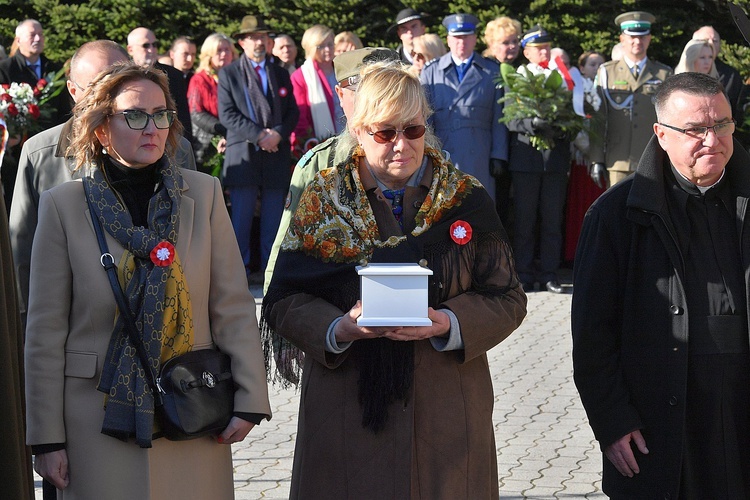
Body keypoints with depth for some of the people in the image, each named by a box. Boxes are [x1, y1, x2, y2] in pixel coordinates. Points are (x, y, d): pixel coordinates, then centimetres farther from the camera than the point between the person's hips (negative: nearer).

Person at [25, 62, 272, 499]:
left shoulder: (203, 193, 3)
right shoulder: (64, 205, -2)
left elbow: (232, 307, 3)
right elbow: (46, 331, -1)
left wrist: (249, 398, -4)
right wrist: (47, 438, -3)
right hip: (99, 420, -1)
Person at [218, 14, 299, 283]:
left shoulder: (281, 74, 17)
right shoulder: (228, 73, 5)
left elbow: (293, 111, 12)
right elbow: (227, 114, -4)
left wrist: (278, 134, -8)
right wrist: (259, 135, -13)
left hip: (277, 154, 3)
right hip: (243, 154, -3)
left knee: (273, 217, 4)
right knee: (241, 217, -3)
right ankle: (239, 270, 2)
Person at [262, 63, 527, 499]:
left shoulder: (467, 201, 3)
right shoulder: (324, 200, 4)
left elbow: (507, 300, 2)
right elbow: (283, 301, 1)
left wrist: (446, 323, -16)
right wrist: (340, 328, -17)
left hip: (446, 410, 1)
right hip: (348, 409, 0)